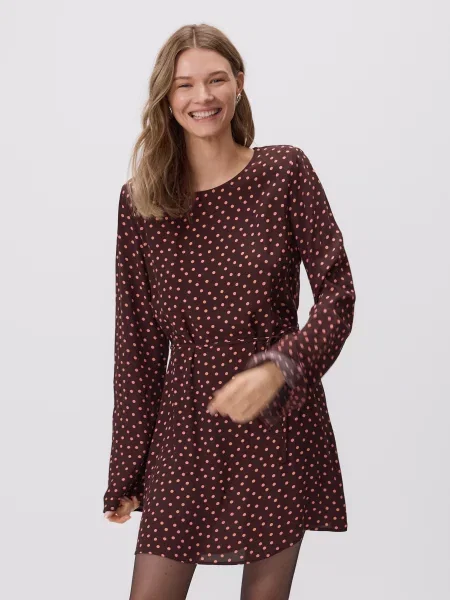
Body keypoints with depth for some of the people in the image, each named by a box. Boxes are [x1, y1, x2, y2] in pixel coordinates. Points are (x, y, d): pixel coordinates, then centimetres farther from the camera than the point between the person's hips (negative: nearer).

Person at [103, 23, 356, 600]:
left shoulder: (286, 172, -3)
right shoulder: (140, 199, 0)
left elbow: (338, 297, -5)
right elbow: (138, 341, 3)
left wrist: (278, 369, -24)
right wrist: (124, 471, 6)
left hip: (279, 425, -1)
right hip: (185, 426, 1)